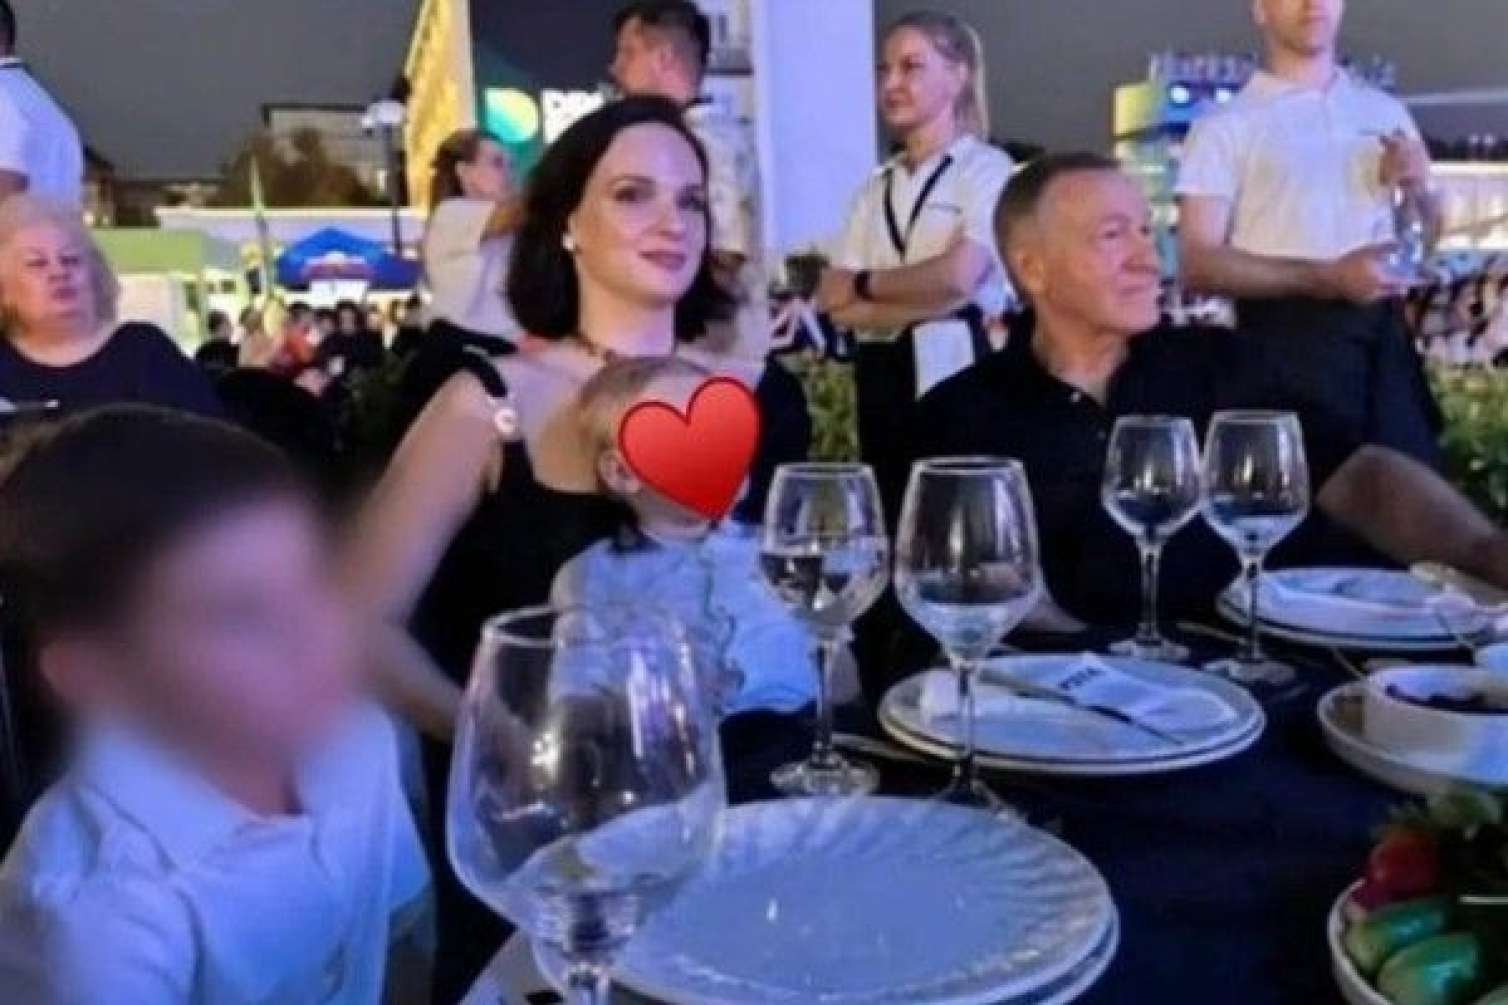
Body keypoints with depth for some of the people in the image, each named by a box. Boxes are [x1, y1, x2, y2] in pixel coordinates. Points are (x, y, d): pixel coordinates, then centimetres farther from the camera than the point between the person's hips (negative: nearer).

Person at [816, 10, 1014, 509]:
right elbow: (837, 304, 3)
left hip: (955, 370, -5)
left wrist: (863, 283, -1)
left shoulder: (986, 167, -1)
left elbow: (958, 277, -16)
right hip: (884, 379, 5)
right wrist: (924, 305, -13)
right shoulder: (876, 187, 14)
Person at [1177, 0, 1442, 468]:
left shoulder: (1387, 112, 17)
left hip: (1386, 334, 5)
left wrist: (1419, 189, 1)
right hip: (1289, 337, -5)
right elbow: (1199, 265, -9)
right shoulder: (1226, 126, 0)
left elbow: (1430, 236, 25)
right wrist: (1326, 278, -19)